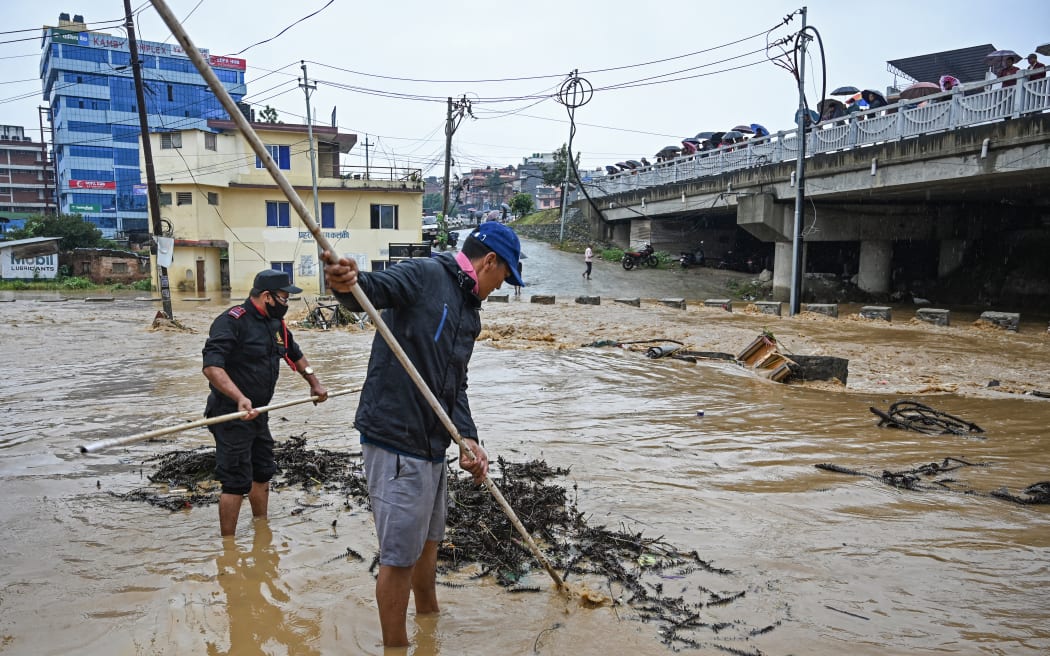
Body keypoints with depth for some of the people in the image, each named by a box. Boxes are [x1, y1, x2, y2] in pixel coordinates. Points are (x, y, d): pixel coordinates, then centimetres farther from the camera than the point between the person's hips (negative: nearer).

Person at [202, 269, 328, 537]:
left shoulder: (276, 323, 9)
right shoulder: (231, 321, -19)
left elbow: (295, 355, 27)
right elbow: (211, 367, -30)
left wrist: (314, 383, 26)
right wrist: (240, 398, -42)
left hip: (258, 413, 9)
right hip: (232, 415, -9)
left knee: (263, 474, 18)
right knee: (236, 482, -4)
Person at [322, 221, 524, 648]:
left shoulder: (470, 312, 16)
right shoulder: (426, 274, -10)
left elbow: (455, 384, 13)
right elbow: (377, 288, -29)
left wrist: (466, 437, -1)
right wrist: (348, 283, -53)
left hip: (432, 444, 10)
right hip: (395, 441, -9)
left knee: (428, 539, 26)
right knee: (400, 555, 2)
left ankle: (429, 616, 49)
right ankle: (395, 644, 22)